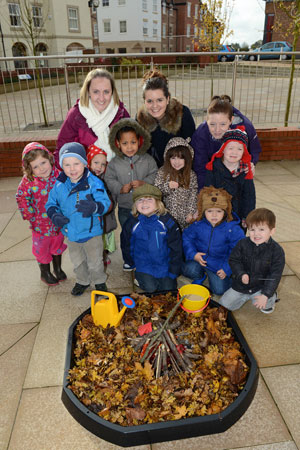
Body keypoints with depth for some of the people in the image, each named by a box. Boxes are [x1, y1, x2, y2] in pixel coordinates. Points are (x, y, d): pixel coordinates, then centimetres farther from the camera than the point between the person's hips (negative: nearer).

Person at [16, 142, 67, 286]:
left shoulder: (58, 175, -13)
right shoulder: (28, 180, -20)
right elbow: (21, 198, -8)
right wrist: (30, 215, -9)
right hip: (40, 223, -2)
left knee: (58, 245, 22)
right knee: (42, 248, 16)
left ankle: (58, 268, 47)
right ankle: (45, 273, 40)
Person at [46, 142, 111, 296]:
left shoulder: (93, 182, -22)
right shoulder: (59, 185, -10)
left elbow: (105, 203, -27)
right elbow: (51, 204, 1)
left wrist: (94, 207, -49)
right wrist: (54, 215, -20)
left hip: (91, 232, -4)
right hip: (71, 233, 4)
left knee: (94, 262, 17)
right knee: (77, 262, 26)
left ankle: (99, 282, 45)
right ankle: (82, 281, 52)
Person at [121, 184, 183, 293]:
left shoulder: (167, 221, -13)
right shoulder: (132, 223, -9)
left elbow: (176, 248, -6)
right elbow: (126, 247, 7)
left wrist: (174, 272, -4)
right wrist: (132, 265, 13)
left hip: (164, 264, 0)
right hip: (143, 266, 0)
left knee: (168, 289, -4)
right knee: (150, 289, -10)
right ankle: (139, 277, 20)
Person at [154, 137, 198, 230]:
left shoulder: (191, 174, 0)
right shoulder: (162, 172, -1)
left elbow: (193, 194, 1)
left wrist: (191, 212, -5)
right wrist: (167, 186, -20)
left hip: (185, 215, 1)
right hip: (168, 215, 0)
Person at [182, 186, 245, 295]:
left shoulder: (232, 229, -14)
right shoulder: (198, 225, -9)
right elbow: (186, 238, 4)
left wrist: (226, 269, -12)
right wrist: (193, 254, -11)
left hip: (219, 265, 0)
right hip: (199, 259, 1)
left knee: (220, 290, -12)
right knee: (189, 270, -30)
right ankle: (200, 276, 10)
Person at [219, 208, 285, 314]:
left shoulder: (277, 251, -16)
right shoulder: (243, 244, -11)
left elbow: (275, 275, -15)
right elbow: (234, 260, -2)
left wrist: (265, 295, -22)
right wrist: (241, 274, -21)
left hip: (260, 287, -2)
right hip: (241, 285, 2)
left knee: (261, 303, -28)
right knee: (224, 304, 0)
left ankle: (271, 298, 9)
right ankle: (245, 296, 26)